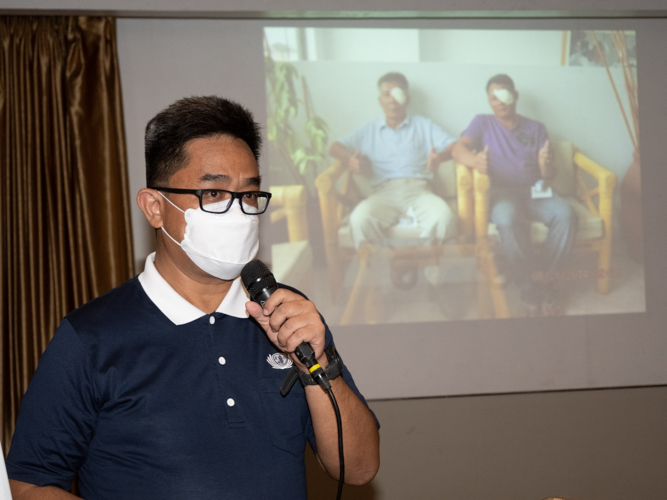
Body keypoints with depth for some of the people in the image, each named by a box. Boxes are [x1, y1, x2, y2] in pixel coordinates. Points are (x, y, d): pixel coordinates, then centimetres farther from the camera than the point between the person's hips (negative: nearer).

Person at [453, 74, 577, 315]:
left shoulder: (536, 128, 18)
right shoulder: (482, 123, 14)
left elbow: (549, 175, 9)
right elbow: (458, 149, -5)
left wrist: (546, 165, -18)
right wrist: (475, 160, -30)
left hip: (535, 192, 2)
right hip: (502, 193, -2)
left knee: (565, 214, -31)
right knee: (507, 220, -39)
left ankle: (546, 280, -22)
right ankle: (529, 288, -27)